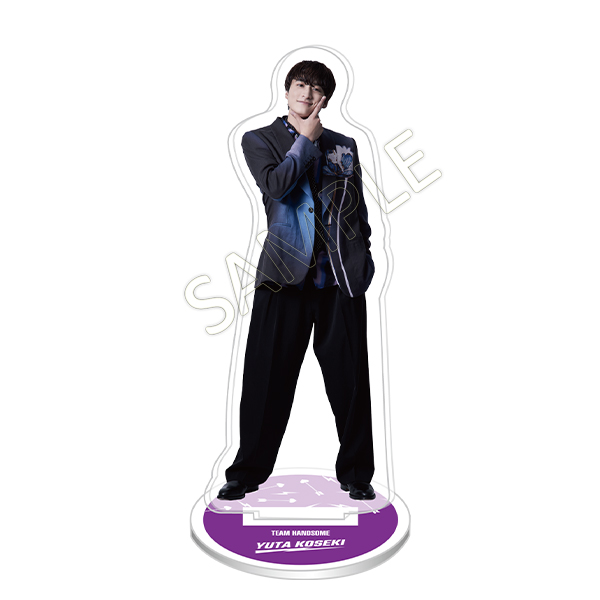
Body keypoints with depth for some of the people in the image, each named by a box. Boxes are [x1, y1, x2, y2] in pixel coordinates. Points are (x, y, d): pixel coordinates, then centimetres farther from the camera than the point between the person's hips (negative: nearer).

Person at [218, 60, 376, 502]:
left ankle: (356, 474, 20)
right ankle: (248, 472, 17)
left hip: (341, 276, 2)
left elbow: (359, 208, 18)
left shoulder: (345, 145, 18)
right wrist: (306, 139, 1)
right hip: (285, 274, -1)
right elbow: (276, 185, -8)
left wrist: (363, 256, 7)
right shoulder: (259, 140, 12)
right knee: (267, 376, 1)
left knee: (349, 379, 4)